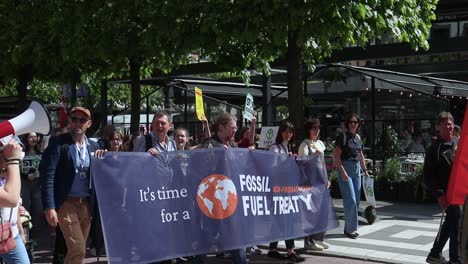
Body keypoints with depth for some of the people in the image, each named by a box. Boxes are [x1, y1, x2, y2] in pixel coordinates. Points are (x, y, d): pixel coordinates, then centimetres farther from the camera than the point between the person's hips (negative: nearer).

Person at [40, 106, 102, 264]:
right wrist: (49, 207, -18)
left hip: (86, 204, 6)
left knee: (77, 250, 13)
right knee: (78, 250, -11)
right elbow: (47, 175, -12)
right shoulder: (58, 143, -6)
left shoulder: (93, 146, 11)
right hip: (66, 203, -5)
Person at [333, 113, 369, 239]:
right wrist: (343, 171, -18)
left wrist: (365, 170, 19)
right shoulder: (342, 137, -7)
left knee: (356, 201, 8)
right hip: (345, 168, -7)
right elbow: (336, 156, -12)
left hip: (357, 169, 7)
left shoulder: (358, 137, 13)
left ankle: (350, 228, 18)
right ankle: (350, 229, 0)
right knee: (350, 200, -9)